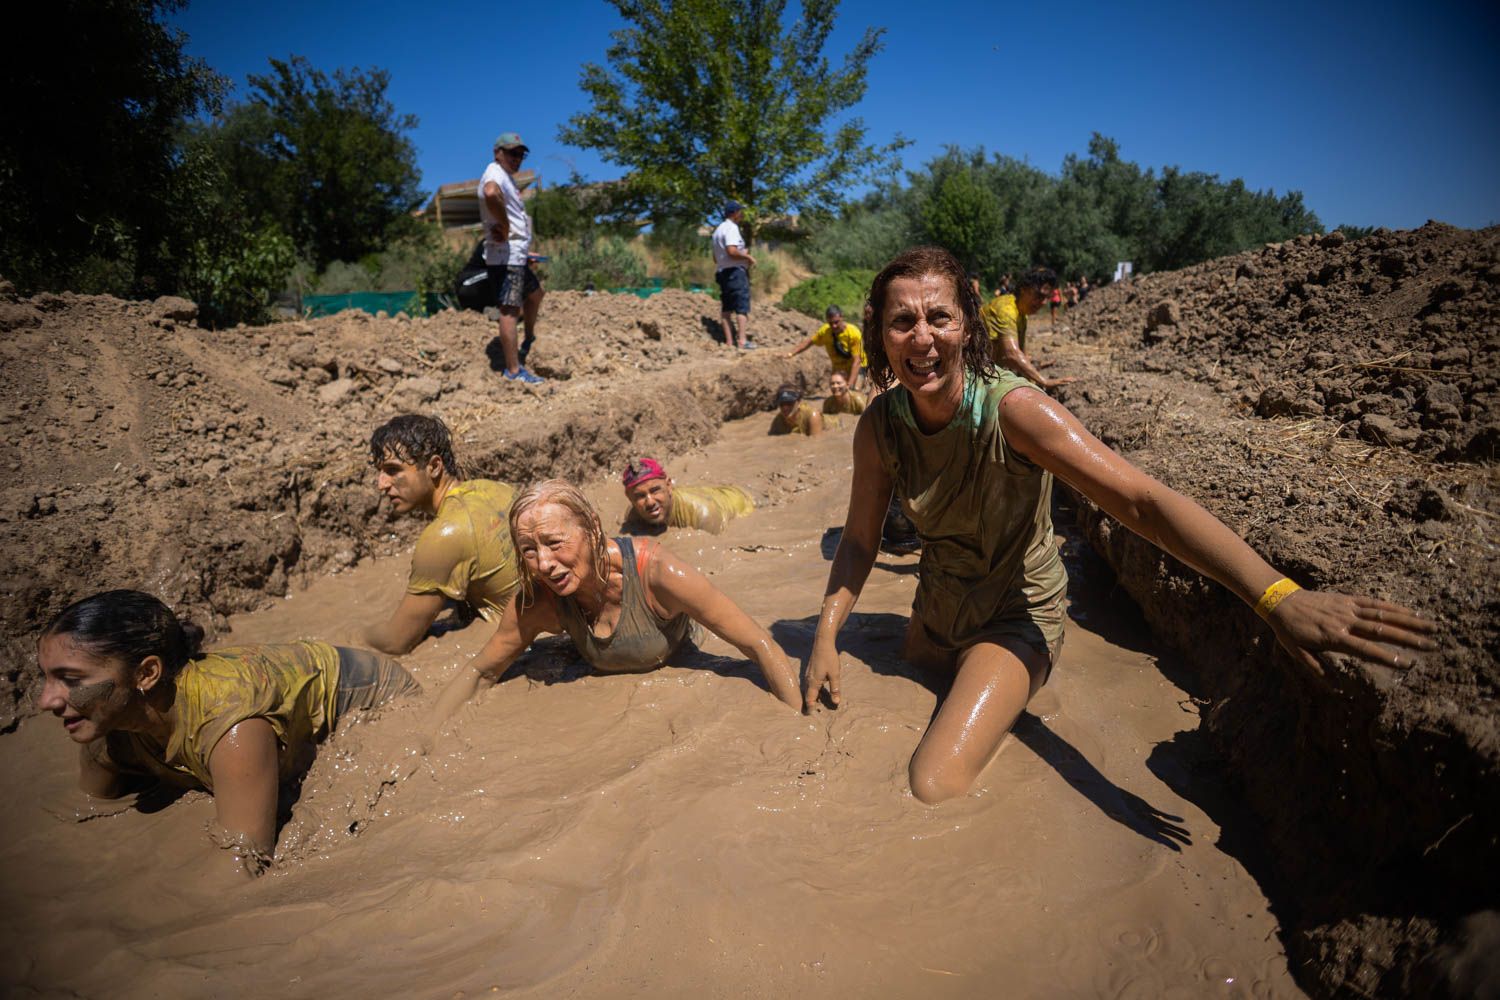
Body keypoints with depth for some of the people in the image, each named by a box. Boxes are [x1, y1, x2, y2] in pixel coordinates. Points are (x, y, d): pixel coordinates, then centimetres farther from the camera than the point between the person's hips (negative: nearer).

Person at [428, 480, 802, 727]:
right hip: (605, 676, 3)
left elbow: (762, 646, -39)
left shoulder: (656, 571, -43)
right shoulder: (536, 601, -32)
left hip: (682, 664, -3)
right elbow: (479, 672, -15)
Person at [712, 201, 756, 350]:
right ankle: (742, 341, -18)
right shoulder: (731, 228, -11)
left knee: (726, 307, 7)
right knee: (742, 306, -11)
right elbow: (732, 251, -24)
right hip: (735, 271, -10)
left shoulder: (718, 230, 21)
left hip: (722, 271, 10)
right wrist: (747, 256, -10)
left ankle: (729, 341, 7)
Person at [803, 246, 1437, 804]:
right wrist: (826, 636, -15)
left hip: (1014, 620, -5)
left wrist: (1278, 597, -46)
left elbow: (1140, 500, -37)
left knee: (933, 786, -18)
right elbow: (859, 539, -3)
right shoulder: (879, 425, -14)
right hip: (935, 612, 6)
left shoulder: (1012, 410, -29)